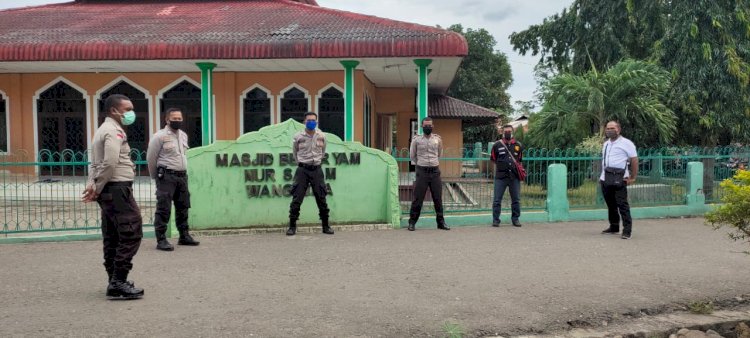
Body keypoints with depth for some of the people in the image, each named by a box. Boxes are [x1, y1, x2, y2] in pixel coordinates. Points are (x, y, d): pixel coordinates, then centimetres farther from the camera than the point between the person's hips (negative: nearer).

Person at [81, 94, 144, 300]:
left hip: (108, 190, 11)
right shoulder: (114, 131, -11)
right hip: (118, 189, -11)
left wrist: (92, 186, 3)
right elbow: (110, 163, -23)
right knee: (131, 234, -10)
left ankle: (115, 282, 19)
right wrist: (97, 189, -14)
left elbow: (94, 163, 17)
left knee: (113, 237, 13)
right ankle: (118, 283, -11)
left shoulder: (104, 130, 22)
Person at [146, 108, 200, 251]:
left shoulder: (184, 135, 13)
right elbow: (151, 158, -5)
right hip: (167, 176, -7)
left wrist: (182, 171, 17)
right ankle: (161, 240, -3)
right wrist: (156, 176, 4)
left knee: (183, 207, 13)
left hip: (182, 175, 7)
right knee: (164, 209, -6)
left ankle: (184, 236, 24)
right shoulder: (160, 136, -9)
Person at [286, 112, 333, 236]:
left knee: (321, 199, 4)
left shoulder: (321, 136, 2)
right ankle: (292, 227, 4)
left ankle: (326, 226, 14)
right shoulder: (298, 137, -3)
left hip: (316, 170, 2)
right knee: (296, 199, -4)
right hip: (302, 170, -1)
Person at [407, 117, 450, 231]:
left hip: (435, 171, 2)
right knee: (418, 198, -1)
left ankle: (441, 222, 15)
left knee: (438, 198, 5)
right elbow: (412, 156, 13)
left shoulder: (438, 139, 6)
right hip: (422, 171, -2)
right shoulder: (416, 139, 0)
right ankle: (412, 222, 8)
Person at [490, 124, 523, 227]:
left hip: (514, 176, 2)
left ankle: (515, 219, 19)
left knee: (516, 199, 8)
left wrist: (518, 168, 8)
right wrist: (501, 165, 2)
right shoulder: (497, 145, 3)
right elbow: (493, 159, 11)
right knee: (497, 199, -2)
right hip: (500, 176, -2)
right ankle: (495, 220, 6)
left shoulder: (518, 145, 10)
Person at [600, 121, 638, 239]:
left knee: (622, 205, -8)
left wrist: (633, 177, -9)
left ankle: (627, 230, -6)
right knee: (610, 204, 13)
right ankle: (614, 227, 24)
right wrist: (602, 175, 18)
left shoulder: (626, 143, -4)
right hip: (605, 179, 7)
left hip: (619, 180, -7)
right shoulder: (606, 144, 18)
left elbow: (634, 160, -5)